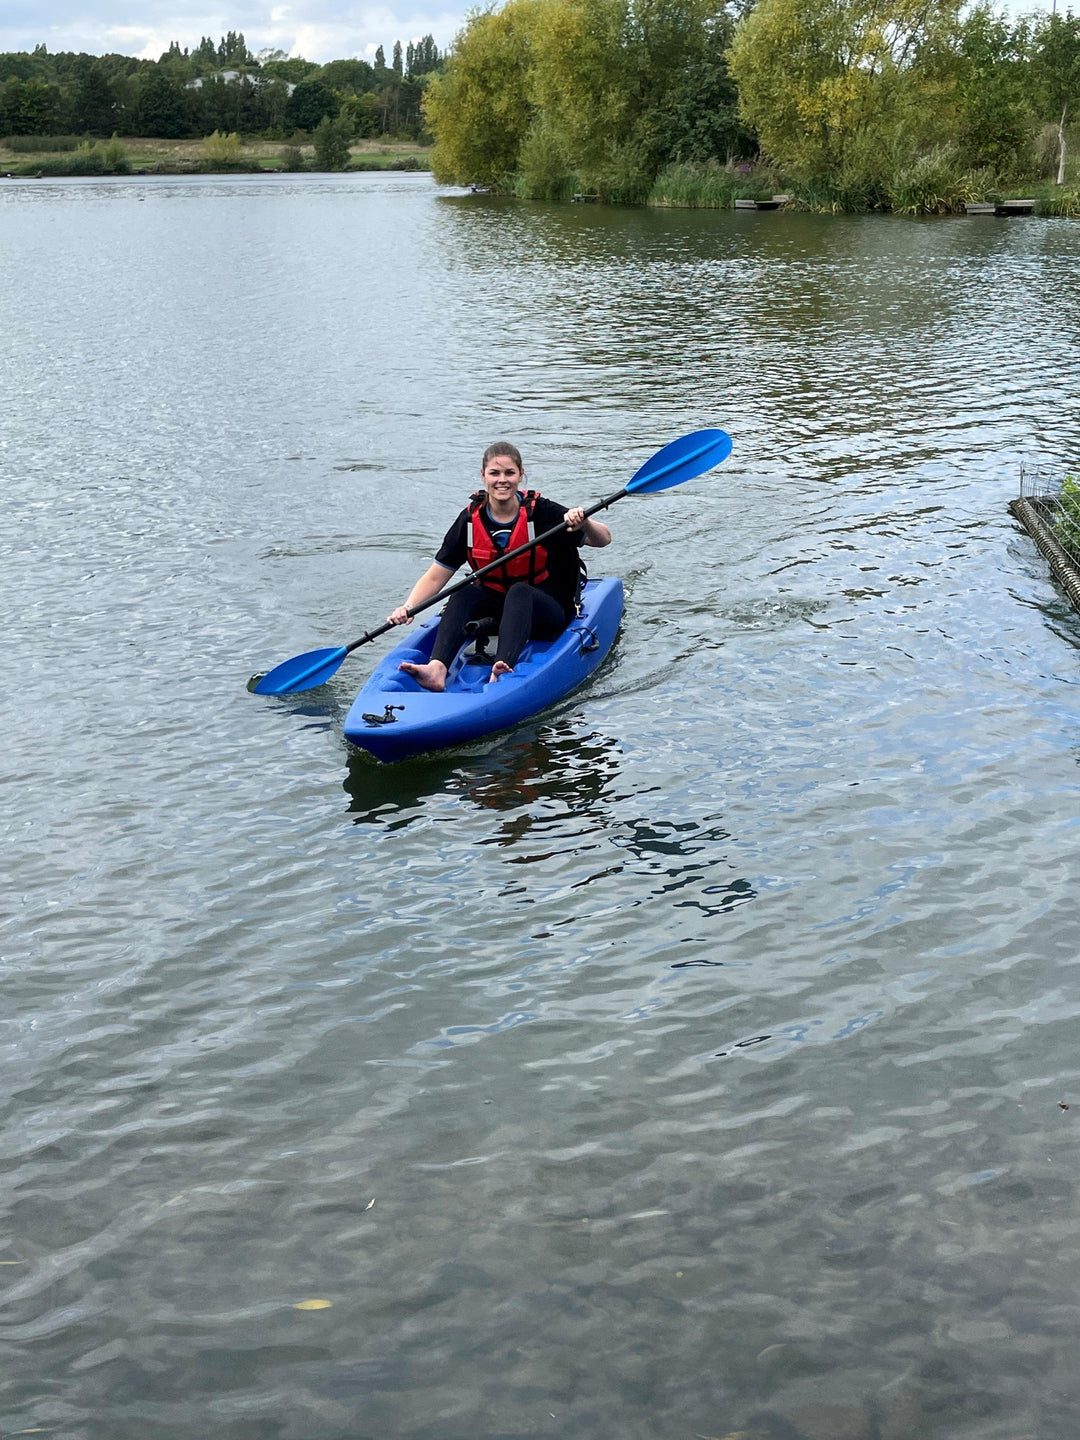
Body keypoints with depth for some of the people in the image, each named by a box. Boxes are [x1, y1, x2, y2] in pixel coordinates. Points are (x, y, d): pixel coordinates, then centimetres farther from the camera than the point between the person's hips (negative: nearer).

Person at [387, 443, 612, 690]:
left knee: (518, 592, -34)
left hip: (549, 611, -3)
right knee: (465, 593, -27)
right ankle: (437, 670, -47)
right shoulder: (470, 519, -5)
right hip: (496, 606, 3)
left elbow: (604, 539, -15)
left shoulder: (540, 512, -12)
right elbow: (435, 577, -5)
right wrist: (408, 608, -22)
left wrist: (584, 523, -37)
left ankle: (503, 668, -59)